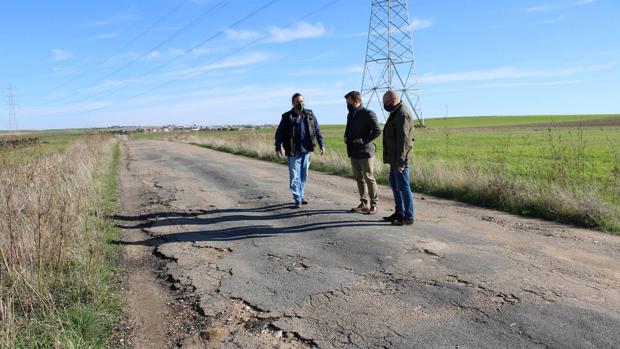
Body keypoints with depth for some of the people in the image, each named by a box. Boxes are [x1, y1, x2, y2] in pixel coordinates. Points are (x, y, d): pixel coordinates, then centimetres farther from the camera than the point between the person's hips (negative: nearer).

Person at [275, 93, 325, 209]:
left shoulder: (310, 115, 7)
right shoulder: (287, 117, -4)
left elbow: (317, 130, 12)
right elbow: (279, 133, -7)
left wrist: (321, 144, 7)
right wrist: (278, 147, -19)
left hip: (306, 151, 4)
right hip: (293, 152, -4)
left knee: (304, 176, 14)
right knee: (295, 177, -2)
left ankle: (301, 196, 29)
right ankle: (298, 200, 5)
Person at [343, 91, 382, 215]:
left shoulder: (368, 114, -11)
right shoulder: (350, 115, 14)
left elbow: (377, 131, -14)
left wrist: (363, 140, -20)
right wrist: (346, 138, 7)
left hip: (365, 152, -8)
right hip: (354, 153, 8)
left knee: (369, 178, -2)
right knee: (359, 178, 13)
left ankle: (373, 204, 8)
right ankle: (364, 203, 23)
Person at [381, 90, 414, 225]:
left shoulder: (402, 114, -17)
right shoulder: (397, 112, 16)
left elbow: (403, 139, -23)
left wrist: (401, 160, -25)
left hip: (400, 158, -11)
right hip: (395, 157, 11)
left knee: (403, 186, -5)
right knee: (394, 184, 17)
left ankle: (409, 217, 3)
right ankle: (399, 213, 26)